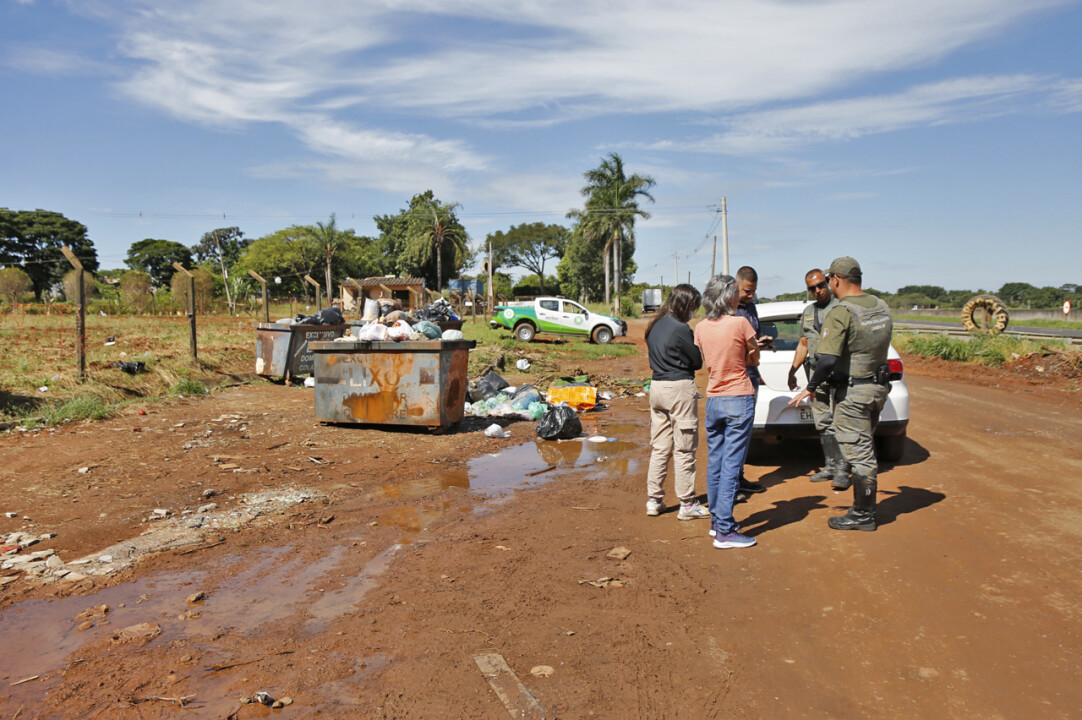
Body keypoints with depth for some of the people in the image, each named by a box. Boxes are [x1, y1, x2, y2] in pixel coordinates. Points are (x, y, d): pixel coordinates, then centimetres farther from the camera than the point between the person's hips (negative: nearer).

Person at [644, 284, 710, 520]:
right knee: (684, 449, 1)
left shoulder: (654, 326, 9)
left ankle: (653, 500, 19)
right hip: (680, 388, -8)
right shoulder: (680, 329, -15)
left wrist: (676, 360, 7)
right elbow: (697, 361, -6)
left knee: (659, 447, 13)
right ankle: (687, 504, 9)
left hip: (656, 386, 8)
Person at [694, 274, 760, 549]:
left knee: (714, 463, 14)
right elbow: (755, 357, 1)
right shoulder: (740, 323, -11)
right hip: (739, 400, -5)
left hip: (713, 400, 6)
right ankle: (724, 531, -1)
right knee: (731, 466, -4)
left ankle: (716, 521, 25)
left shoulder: (701, 328, 3)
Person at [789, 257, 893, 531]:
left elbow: (827, 360, -26)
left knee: (858, 452, 1)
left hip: (852, 392, -8)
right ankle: (867, 507, 30)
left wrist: (811, 387, -13)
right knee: (866, 449, 20)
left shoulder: (840, 313, -20)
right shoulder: (881, 307, 6)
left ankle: (862, 515, 10)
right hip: (878, 387, 8)